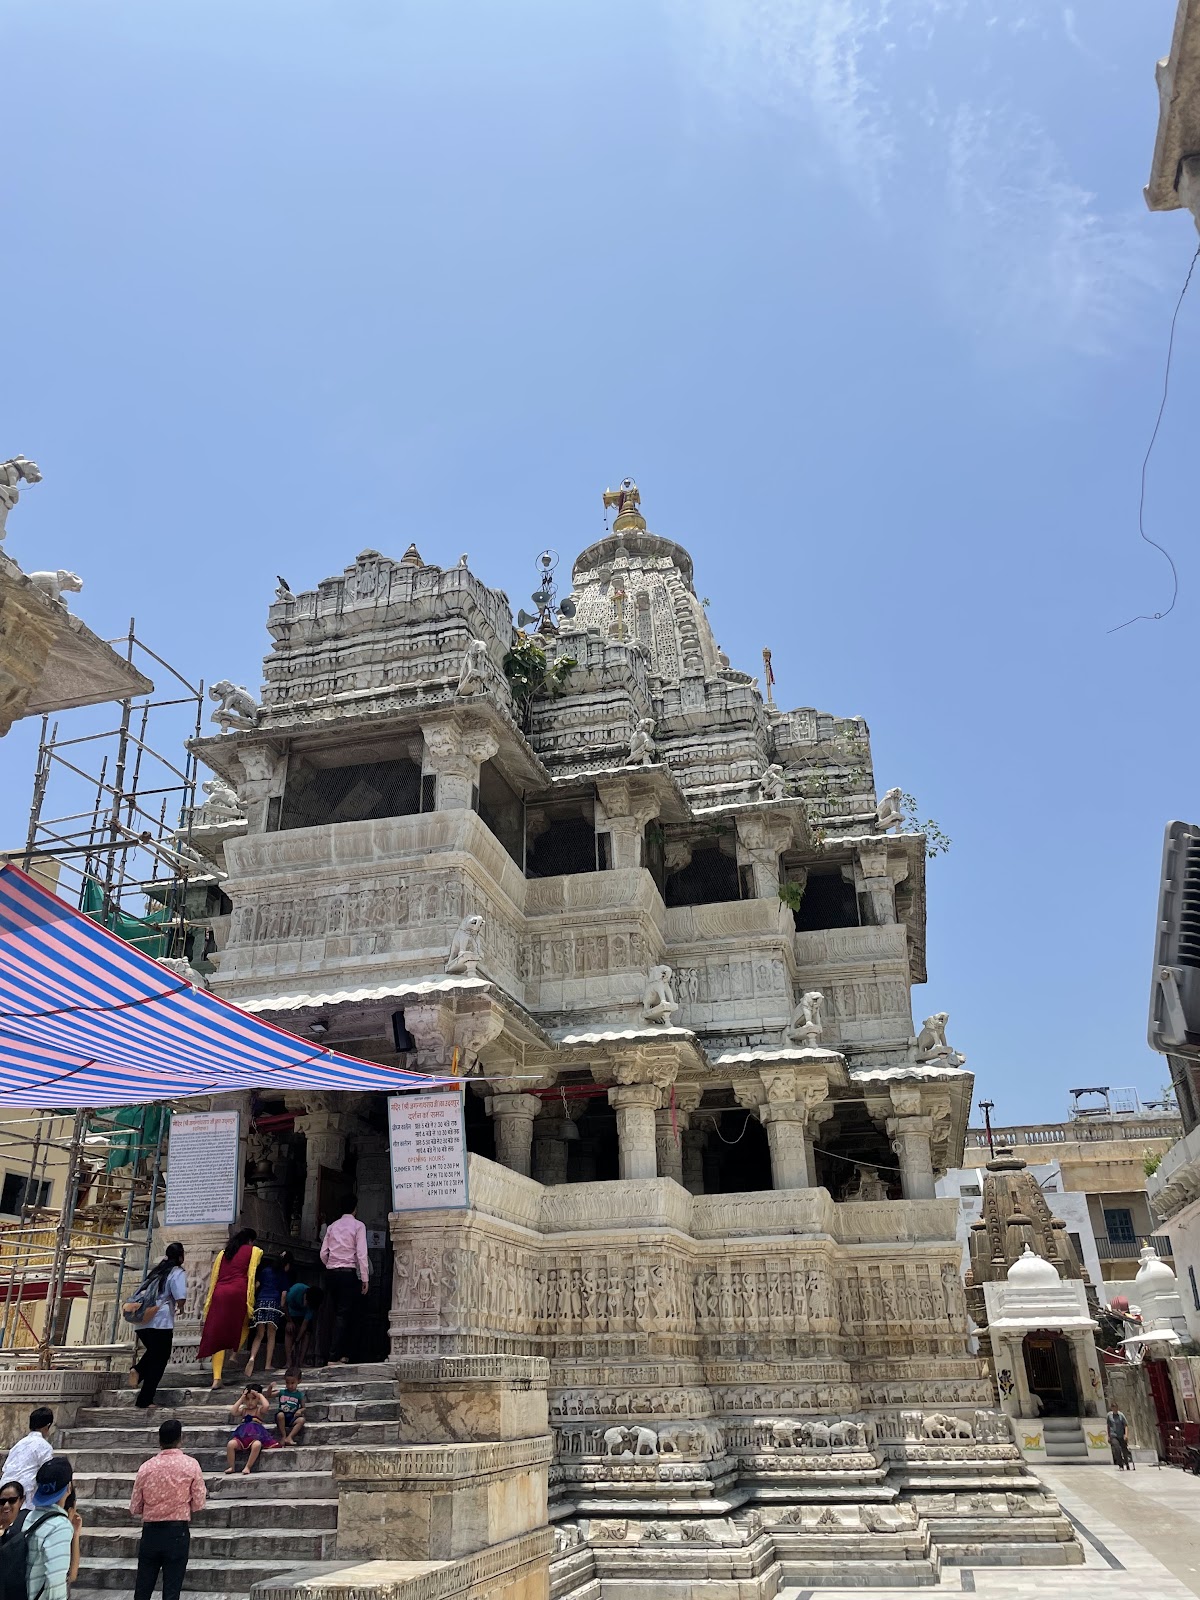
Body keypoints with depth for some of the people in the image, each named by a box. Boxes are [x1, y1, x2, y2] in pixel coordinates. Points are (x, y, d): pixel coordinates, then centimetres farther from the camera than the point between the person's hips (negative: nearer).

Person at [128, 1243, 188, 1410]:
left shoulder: (157, 1271, 19)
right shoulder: (177, 1273, -3)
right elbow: (180, 1299, -15)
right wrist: (180, 1307, 7)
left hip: (143, 1322, 7)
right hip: (161, 1323, -7)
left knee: (153, 1352, 27)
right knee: (159, 1361, 5)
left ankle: (137, 1370, -1)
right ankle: (144, 1401, 5)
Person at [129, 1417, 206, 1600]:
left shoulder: (146, 1467, -3)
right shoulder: (190, 1464, -9)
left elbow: (134, 1509, 2)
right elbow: (199, 1504, -7)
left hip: (150, 1532, 2)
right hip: (178, 1532, -2)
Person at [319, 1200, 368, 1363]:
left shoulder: (332, 1226, 11)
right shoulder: (358, 1226, -4)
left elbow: (323, 1253, 9)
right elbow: (361, 1254, -9)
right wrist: (365, 1278, -6)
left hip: (332, 1272, 5)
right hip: (349, 1272, -5)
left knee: (338, 1313, 13)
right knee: (344, 1314, -4)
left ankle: (340, 1353, 15)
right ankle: (334, 1355, -10)